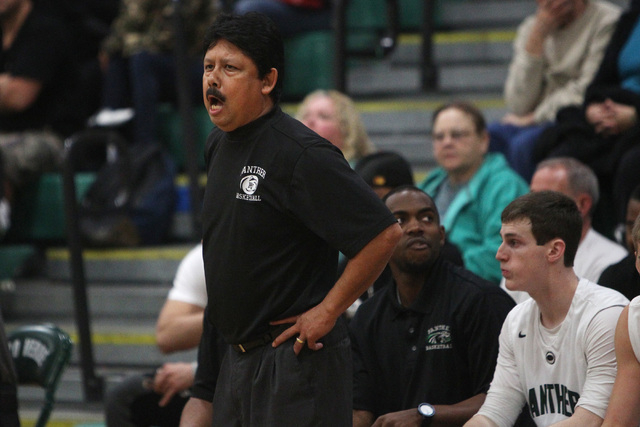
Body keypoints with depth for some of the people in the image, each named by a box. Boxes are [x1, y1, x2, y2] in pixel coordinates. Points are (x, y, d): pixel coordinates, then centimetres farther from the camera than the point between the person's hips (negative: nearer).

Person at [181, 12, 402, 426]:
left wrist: (326, 313, -16)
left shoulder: (301, 154, -17)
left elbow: (385, 233, -21)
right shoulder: (219, 145, 10)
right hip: (238, 357, 9)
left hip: (294, 358, -9)